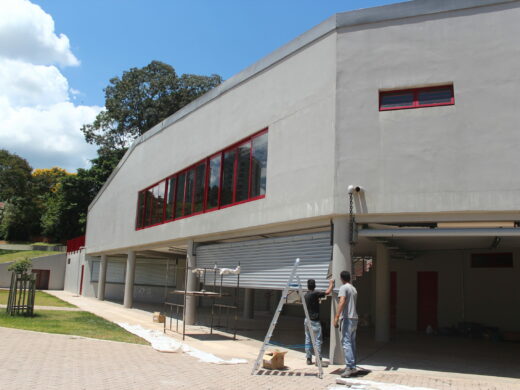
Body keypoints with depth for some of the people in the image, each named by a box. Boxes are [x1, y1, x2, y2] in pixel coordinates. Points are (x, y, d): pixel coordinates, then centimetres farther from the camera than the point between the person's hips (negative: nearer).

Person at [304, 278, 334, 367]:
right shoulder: (314, 294, -15)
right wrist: (331, 284, 0)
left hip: (307, 320, 8)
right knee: (318, 340, -4)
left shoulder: (306, 295, 10)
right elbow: (327, 292, -14)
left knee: (308, 340, 10)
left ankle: (309, 359, 13)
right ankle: (318, 360, -4)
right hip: (314, 321, -8)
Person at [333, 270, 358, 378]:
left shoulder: (344, 288, -8)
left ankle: (350, 367, -16)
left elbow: (342, 302, -21)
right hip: (354, 318, 9)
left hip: (347, 318, -8)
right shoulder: (354, 289, 17)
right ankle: (353, 367, 14)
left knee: (346, 342, -10)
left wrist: (336, 317, -24)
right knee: (352, 343, 12)